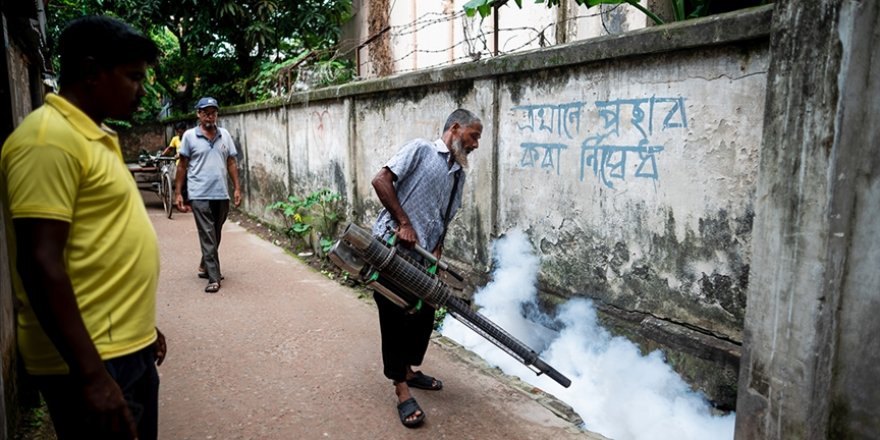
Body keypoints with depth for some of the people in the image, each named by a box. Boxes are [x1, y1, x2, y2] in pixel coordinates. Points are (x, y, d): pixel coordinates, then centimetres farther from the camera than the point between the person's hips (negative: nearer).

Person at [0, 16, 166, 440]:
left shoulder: (95, 135, 13)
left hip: (128, 348, 9)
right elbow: (40, 262, -22)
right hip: (91, 360, -9)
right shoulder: (49, 137, -17)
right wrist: (91, 375, -23)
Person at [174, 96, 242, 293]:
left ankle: (205, 267, 34)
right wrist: (178, 193, -1)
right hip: (200, 195, -4)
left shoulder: (225, 135, 9)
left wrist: (237, 188, 4)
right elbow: (182, 166, 3)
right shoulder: (189, 136, 0)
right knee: (208, 237, -6)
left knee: (215, 236, 15)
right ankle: (213, 277, -3)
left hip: (222, 194, 4)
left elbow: (231, 163, 11)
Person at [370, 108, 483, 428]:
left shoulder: (459, 174, 17)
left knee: (424, 316, 15)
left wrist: (436, 254, 3)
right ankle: (401, 389, 12)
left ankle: (409, 370, 36)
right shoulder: (421, 150, -4)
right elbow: (381, 180, -13)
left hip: (421, 257, 8)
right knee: (395, 319, 0)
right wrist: (404, 223, -16)